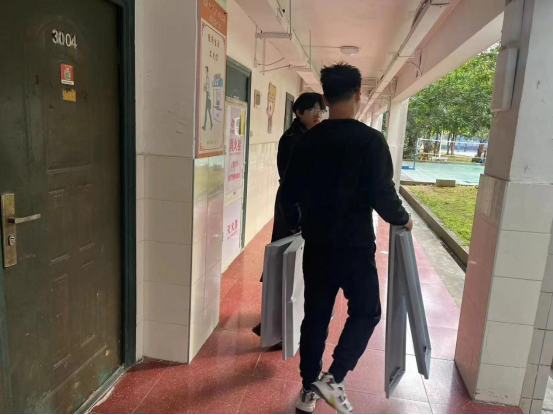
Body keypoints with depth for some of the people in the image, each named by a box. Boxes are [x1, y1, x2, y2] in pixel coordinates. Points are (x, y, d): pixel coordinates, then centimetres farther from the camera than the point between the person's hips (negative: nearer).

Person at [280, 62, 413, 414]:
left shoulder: (308, 140, 2)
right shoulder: (371, 140, -12)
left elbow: (289, 192, 5)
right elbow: (382, 194, -15)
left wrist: (296, 224, 23)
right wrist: (402, 220, 6)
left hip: (316, 244, 5)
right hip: (355, 245, -4)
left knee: (316, 315, 15)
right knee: (366, 312, 15)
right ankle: (333, 379, 6)